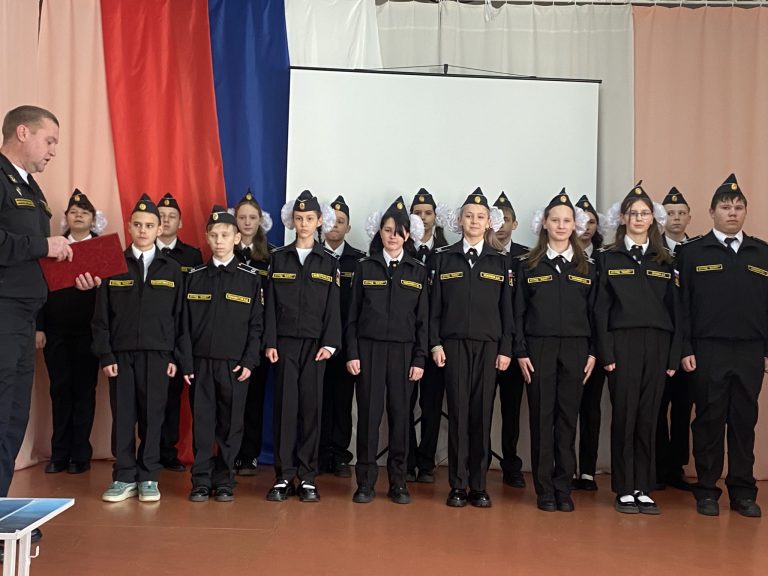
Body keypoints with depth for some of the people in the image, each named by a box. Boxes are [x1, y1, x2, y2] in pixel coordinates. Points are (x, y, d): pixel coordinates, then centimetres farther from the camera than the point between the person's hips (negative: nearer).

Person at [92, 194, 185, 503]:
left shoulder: (172, 269, 7)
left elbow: (179, 316, 5)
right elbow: (101, 316, 4)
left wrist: (176, 356, -1)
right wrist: (105, 355, -3)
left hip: (157, 354, 0)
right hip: (120, 353, 0)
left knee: (152, 416, 2)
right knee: (122, 416, 3)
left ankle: (149, 478, 13)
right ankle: (125, 478, 13)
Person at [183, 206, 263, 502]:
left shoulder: (250, 278, 3)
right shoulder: (195, 277, 8)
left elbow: (256, 325, 1)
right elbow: (185, 323, 6)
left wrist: (249, 362, -7)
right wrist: (186, 362, -1)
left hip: (235, 364, -1)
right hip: (201, 363, 1)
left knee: (230, 423, 3)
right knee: (202, 422, 3)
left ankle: (224, 481, 14)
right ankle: (201, 480, 12)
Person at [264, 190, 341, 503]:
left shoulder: (329, 262, 7)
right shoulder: (278, 258, 9)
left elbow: (332, 307, 4)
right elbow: (271, 304, 6)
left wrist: (329, 344, -6)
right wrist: (270, 342, -3)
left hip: (315, 342, 0)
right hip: (285, 341, 0)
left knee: (311, 407, 1)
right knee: (285, 406, -2)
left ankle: (307, 477, 7)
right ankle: (283, 476, 4)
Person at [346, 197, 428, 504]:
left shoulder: (418, 272, 7)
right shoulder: (365, 267, 6)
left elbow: (422, 319, 5)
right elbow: (353, 315, 5)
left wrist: (419, 359, -1)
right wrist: (351, 353, -3)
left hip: (403, 351, 1)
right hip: (369, 348, 0)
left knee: (400, 415, 3)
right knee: (369, 414, -1)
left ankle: (398, 482, 13)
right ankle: (365, 481, 8)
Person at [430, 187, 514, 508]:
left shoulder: (500, 261, 8)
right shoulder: (444, 258, 7)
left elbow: (506, 308, 7)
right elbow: (435, 304, 5)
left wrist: (506, 349, 0)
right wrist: (435, 343, -3)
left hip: (488, 345, 1)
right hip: (454, 343, 0)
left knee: (482, 413, 1)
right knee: (458, 412, -1)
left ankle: (479, 486, 9)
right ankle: (458, 486, 5)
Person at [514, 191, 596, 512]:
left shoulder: (586, 268, 10)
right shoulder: (528, 266, 5)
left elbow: (593, 313, 9)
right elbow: (519, 313, 3)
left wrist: (593, 352, 1)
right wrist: (520, 352, -5)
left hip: (575, 349, 2)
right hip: (539, 348, -1)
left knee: (568, 418, 4)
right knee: (542, 418, 1)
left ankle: (564, 489, 12)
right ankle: (544, 490, 8)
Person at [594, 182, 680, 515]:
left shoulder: (664, 260, 13)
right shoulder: (608, 258, 6)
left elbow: (674, 308, 10)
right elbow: (601, 308, 1)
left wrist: (674, 355, 3)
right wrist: (605, 352, -7)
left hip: (657, 343, 2)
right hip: (623, 342, -2)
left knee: (648, 416, 4)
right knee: (624, 415, -1)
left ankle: (643, 489, 12)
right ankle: (624, 489, 8)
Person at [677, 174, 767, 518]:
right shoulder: (693, 253, 2)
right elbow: (682, 306, -1)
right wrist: (685, 350, -7)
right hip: (708, 351, -2)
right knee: (709, 421, 4)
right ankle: (707, 490, 13)